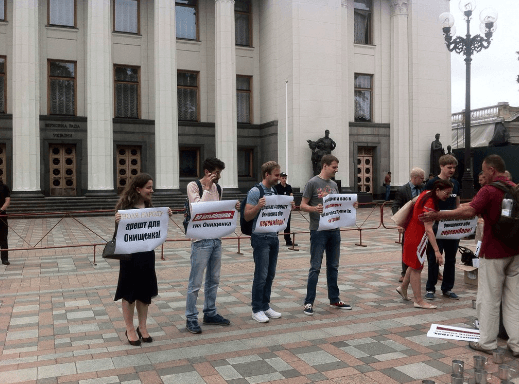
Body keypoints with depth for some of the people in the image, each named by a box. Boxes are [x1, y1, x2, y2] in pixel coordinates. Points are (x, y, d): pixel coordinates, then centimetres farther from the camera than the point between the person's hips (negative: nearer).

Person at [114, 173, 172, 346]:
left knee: (145, 291, 12)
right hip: (130, 255, -6)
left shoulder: (149, 207, 6)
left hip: (147, 254, 6)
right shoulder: (126, 207, -11)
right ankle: (130, 329, 20)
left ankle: (142, 327, 25)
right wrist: (117, 222, -32)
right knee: (129, 292, 6)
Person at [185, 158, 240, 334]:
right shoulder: (193, 186, -8)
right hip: (201, 240, -7)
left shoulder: (217, 188, 12)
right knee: (195, 282, -1)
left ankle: (210, 314, 28)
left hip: (216, 238, 8)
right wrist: (207, 188, -16)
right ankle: (191, 319, 9)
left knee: (213, 279, 16)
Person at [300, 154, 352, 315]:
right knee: (315, 267, -3)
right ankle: (309, 302, 6)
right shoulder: (313, 183, -6)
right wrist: (314, 208, -27)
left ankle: (334, 299, 26)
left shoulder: (334, 184, 14)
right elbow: (303, 205, -8)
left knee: (333, 266, 14)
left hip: (334, 230, 7)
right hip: (318, 230, -7)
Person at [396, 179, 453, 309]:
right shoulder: (429, 203, -28)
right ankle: (419, 301, 7)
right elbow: (428, 229, -35)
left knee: (416, 265, 21)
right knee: (416, 268, -1)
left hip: (415, 232, 9)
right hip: (416, 236, -9)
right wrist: (437, 251, -39)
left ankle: (403, 288, 37)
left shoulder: (427, 193, 0)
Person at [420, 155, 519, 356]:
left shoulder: (489, 190, -16)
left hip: (493, 253, -7)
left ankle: (487, 342, 12)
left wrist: (437, 215, -32)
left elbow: (469, 211, -32)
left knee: (489, 299, 3)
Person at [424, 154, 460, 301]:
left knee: (451, 259, 11)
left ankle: (447, 289, 22)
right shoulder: (432, 183, -6)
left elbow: (457, 204, 18)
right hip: (436, 227, -5)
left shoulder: (455, 184, 11)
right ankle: (430, 289, 12)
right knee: (434, 258, 1)